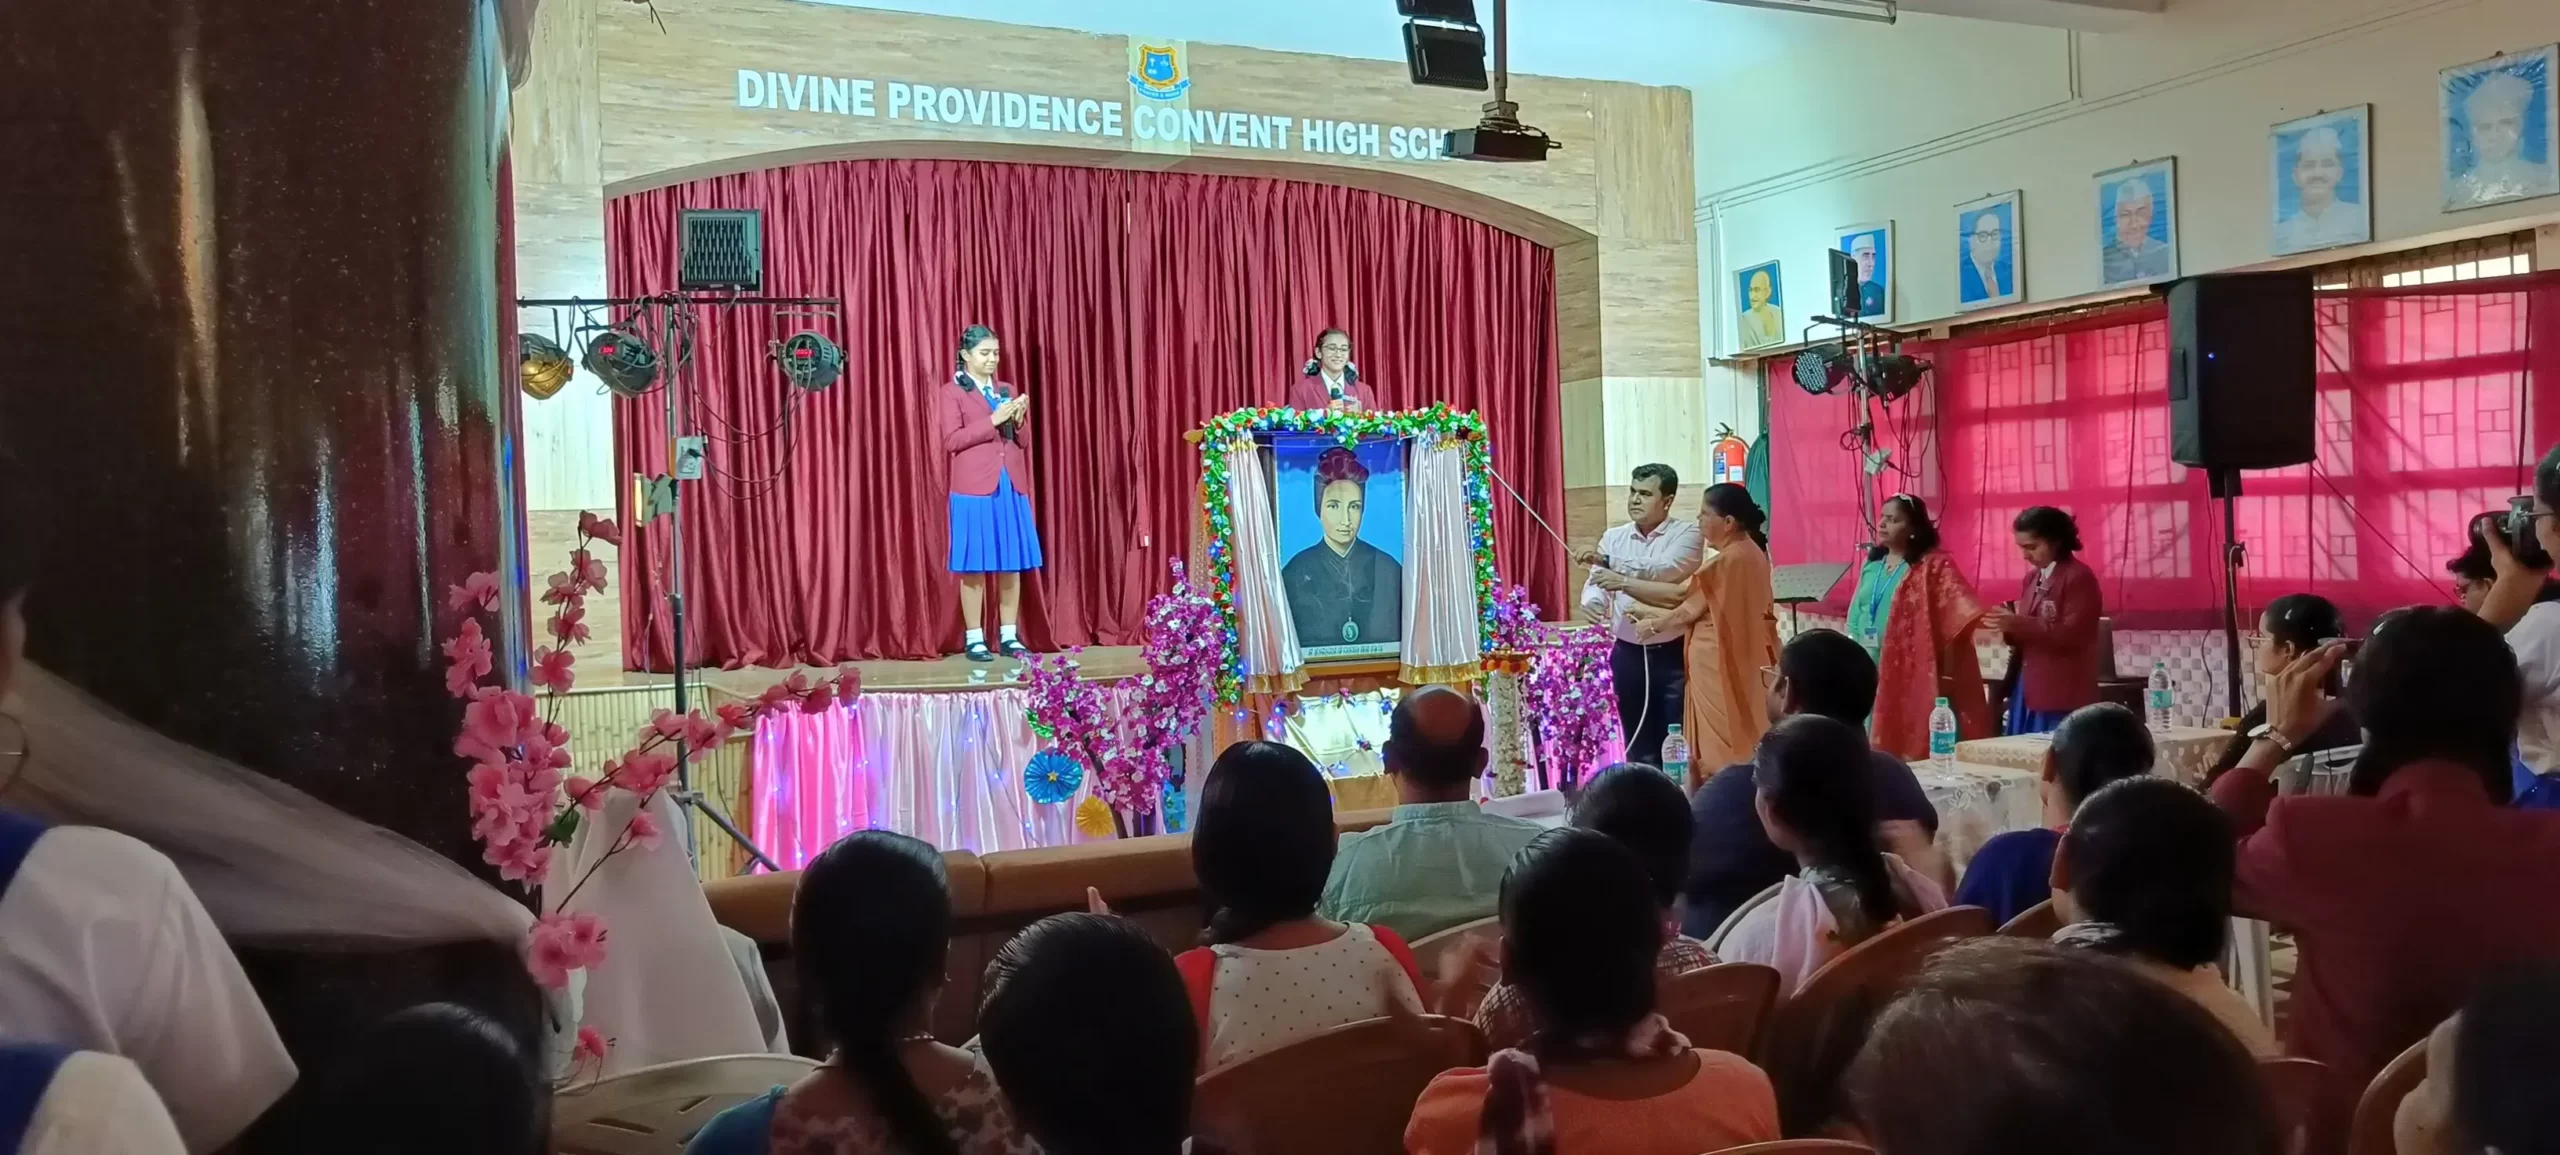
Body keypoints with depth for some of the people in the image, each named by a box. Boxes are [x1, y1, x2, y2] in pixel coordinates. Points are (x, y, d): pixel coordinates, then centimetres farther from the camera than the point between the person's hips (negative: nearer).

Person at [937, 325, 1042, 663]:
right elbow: (951, 441, -9)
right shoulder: (951, 393, 1)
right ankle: (975, 638, 3)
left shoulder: (1008, 391, 17)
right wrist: (992, 421, -15)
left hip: (1012, 487, 5)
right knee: (974, 566, -3)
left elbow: (1023, 442, 16)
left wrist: (1019, 421, -5)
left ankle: (1009, 636, 11)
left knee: (1012, 564, 4)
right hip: (974, 489, -5)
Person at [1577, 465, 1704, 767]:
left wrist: (1610, 561, -27)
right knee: (1638, 747, 11)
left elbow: (1666, 571, -22)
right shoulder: (1613, 537, 9)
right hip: (1628, 655, 4)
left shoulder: (1687, 534, -5)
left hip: (1673, 655, -4)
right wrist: (1592, 603, -25)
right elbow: (1597, 583, -1)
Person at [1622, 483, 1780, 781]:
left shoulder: (1728, 560, -19)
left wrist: (1652, 623, 8)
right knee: (1740, 745, 12)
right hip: (1741, 661, 9)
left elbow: (1689, 610, -9)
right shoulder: (1750, 552, 9)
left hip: (1719, 665, -9)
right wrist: (1652, 613, 11)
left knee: (1725, 750, -2)